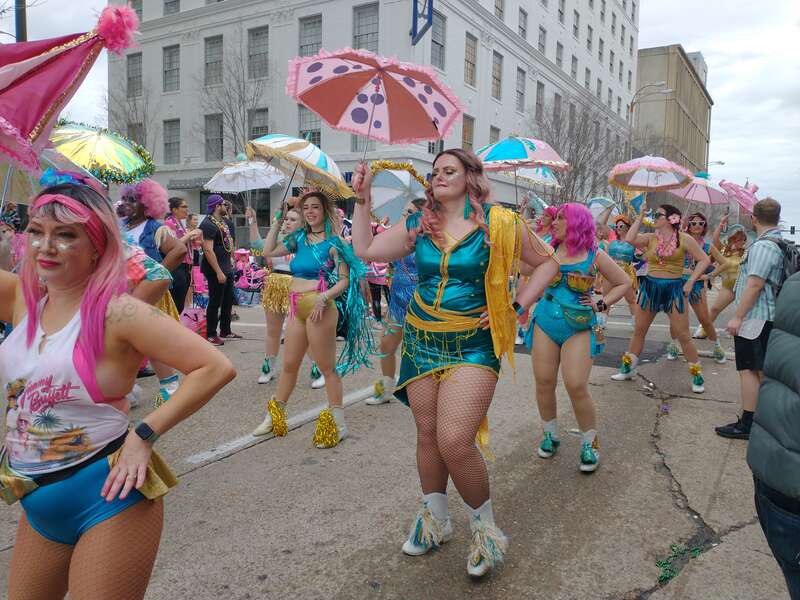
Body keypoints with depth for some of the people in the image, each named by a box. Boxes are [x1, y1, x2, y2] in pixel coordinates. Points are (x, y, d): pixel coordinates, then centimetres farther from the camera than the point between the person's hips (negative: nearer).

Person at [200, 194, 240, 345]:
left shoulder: (222, 221, 12)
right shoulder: (208, 224, -17)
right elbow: (208, 250, -24)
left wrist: (231, 257, 18)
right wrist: (218, 272, -26)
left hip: (227, 268, 10)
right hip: (215, 270, -10)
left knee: (228, 300, 16)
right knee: (215, 302, -1)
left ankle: (225, 331, 29)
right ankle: (211, 335, 9)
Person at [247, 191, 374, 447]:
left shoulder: (333, 242, -5)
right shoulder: (299, 238, 12)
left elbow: (345, 280, -9)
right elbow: (268, 251, 15)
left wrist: (324, 297, -22)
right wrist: (278, 222, 11)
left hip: (319, 307, -6)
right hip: (296, 308, 7)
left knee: (327, 367, -1)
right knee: (289, 364, 16)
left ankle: (338, 424, 10)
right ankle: (275, 416, 31)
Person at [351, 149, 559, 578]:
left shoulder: (499, 224, -4)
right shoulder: (418, 225, 6)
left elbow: (547, 262, 5)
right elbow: (365, 250, 9)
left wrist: (518, 305, -4)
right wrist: (362, 200, 6)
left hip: (473, 345, -4)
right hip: (421, 341, 5)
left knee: (454, 441, -15)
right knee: (427, 434, 12)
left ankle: (485, 524, 12)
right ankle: (434, 519, 34)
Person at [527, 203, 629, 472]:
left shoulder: (594, 255, 0)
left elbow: (624, 283, 8)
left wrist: (602, 304, -1)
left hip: (579, 327, -2)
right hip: (545, 323, 3)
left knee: (577, 387, -10)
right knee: (544, 382, 4)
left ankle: (589, 443, 12)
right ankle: (550, 434, 28)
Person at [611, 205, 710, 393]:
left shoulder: (684, 239, -4)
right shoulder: (650, 238, 2)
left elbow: (704, 260, -1)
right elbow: (629, 239, -15)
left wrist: (690, 282, -8)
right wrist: (639, 218, -6)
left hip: (674, 289, -3)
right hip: (650, 287, 3)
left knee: (683, 335, 0)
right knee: (638, 330, 10)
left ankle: (697, 374, 15)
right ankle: (627, 368, 23)